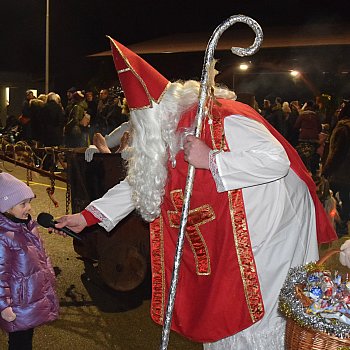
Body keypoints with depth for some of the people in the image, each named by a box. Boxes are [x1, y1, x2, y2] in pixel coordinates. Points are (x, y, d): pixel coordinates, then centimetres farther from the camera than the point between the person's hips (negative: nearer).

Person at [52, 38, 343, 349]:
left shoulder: (225, 120, -25)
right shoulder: (168, 135, 1)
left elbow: (277, 159, -34)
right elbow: (138, 182, 8)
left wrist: (210, 159, -33)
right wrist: (88, 215, 3)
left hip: (273, 226, -8)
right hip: (226, 236, 8)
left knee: (258, 315, 0)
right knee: (221, 310, 16)